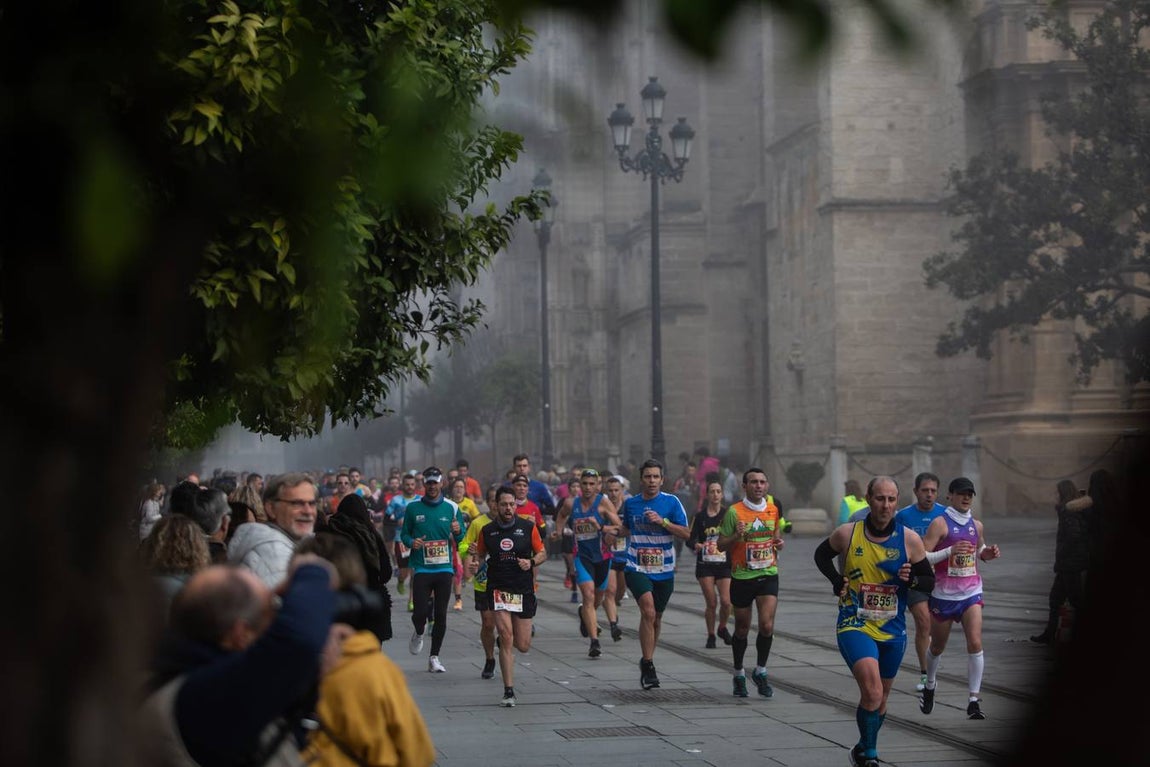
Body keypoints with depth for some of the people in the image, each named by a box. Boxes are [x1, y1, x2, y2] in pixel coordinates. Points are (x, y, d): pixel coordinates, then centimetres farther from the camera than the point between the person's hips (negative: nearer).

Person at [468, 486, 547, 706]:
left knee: (523, 646, 4)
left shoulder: (528, 527, 0)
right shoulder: (487, 531, 3)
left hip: (524, 590, 1)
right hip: (498, 589, -1)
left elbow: (542, 553, 7)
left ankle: (505, 641, 43)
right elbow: (479, 554, 15)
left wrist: (532, 562, -14)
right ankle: (509, 691, -10)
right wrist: (475, 563, -7)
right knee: (506, 637, -15)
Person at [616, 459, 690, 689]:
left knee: (656, 617, 14)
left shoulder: (671, 502, -3)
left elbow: (686, 533, -8)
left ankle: (647, 661, 34)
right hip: (637, 568, -1)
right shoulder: (630, 503, 3)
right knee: (648, 611, -21)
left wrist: (662, 521, -19)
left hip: (664, 571, 1)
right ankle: (648, 666, -18)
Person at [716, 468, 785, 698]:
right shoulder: (734, 512, -9)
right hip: (742, 577, -2)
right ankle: (739, 675, 29)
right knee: (742, 629, 9)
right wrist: (736, 537, -24)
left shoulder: (773, 509, 4)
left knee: (767, 625, -13)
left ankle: (760, 672, 8)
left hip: (768, 575, 2)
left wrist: (779, 542, 1)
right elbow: (721, 545, -4)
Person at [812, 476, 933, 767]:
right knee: (872, 691, -23)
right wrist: (837, 580, -3)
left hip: (893, 631, 3)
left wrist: (910, 579, -18)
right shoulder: (847, 534, -6)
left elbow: (929, 580, 4)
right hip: (854, 625, -3)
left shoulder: (909, 539, -4)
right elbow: (821, 554, 13)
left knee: (880, 699, 16)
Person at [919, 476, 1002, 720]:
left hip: (971, 593, 3)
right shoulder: (940, 523, -9)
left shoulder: (976, 525, 7)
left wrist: (987, 554, 4)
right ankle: (929, 686, 41)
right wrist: (950, 551, -27)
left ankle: (974, 700, -11)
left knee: (975, 643, -14)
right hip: (943, 595, -3)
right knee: (937, 646, 13)